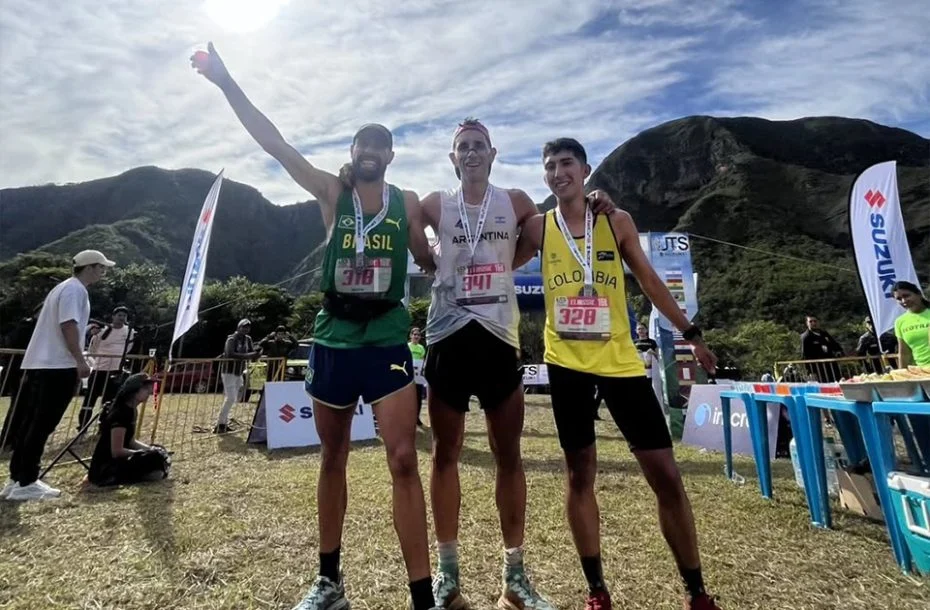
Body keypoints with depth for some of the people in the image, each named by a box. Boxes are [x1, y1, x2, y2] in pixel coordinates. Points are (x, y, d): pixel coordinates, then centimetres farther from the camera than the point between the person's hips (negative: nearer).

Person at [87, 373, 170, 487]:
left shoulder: (130, 410, 7)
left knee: (159, 451, 10)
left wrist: (150, 449, -1)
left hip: (115, 461, 9)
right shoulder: (120, 413, -21)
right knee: (156, 458, -22)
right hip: (105, 468, -9)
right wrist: (144, 452, -13)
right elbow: (117, 451, -23)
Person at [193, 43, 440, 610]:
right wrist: (226, 82, -2)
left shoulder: (407, 202, 8)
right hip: (333, 339, 2)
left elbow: (431, 261, 13)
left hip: (387, 339, -1)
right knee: (333, 459, 13)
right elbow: (276, 143, 2)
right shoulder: (331, 191, 7)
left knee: (404, 461, -7)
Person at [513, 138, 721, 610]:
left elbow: (649, 281, 11)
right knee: (580, 473, 9)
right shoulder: (537, 228, 3)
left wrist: (690, 333, 13)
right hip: (566, 362, 0)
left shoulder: (618, 222, 5)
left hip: (619, 359, 1)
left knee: (664, 472, 4)